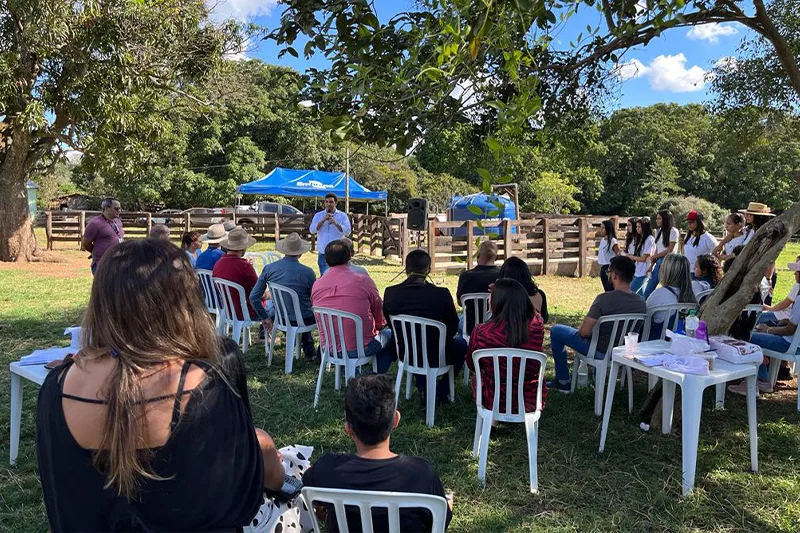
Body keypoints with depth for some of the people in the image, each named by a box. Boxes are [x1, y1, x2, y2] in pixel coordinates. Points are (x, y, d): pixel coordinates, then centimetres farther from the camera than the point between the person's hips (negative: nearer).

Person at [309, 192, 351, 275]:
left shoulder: (342, 215, 4)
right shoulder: (318, 215, 9)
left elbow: (347, 232, -7)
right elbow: (312, 230, -4)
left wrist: (335, 223, -19)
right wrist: (323, 220, -13)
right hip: (323, 253, 2)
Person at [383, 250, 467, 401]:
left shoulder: (390, 293, -14)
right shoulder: (442, 294, -22)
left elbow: (391, 325, 2)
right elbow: (453, 327, -7)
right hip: (435, 356, -2)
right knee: (461, 343, 29)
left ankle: (423, 388, 38)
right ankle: (441, 392, 33)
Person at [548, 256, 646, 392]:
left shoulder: (604, 299, -28)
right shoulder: (641, 302, -8)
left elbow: (584, 332, -28)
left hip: (601, 352, -7)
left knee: (556, 330, 10)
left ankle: (563, 382, 17)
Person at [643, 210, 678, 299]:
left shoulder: (673, 231, -6)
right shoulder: (658, 231, 13)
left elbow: (670, 250, -10)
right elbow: (657, 250, 12)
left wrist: (654, 256, -2)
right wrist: (652, 264, 5)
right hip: (658, 262, 7)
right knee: (648, 289, 7)